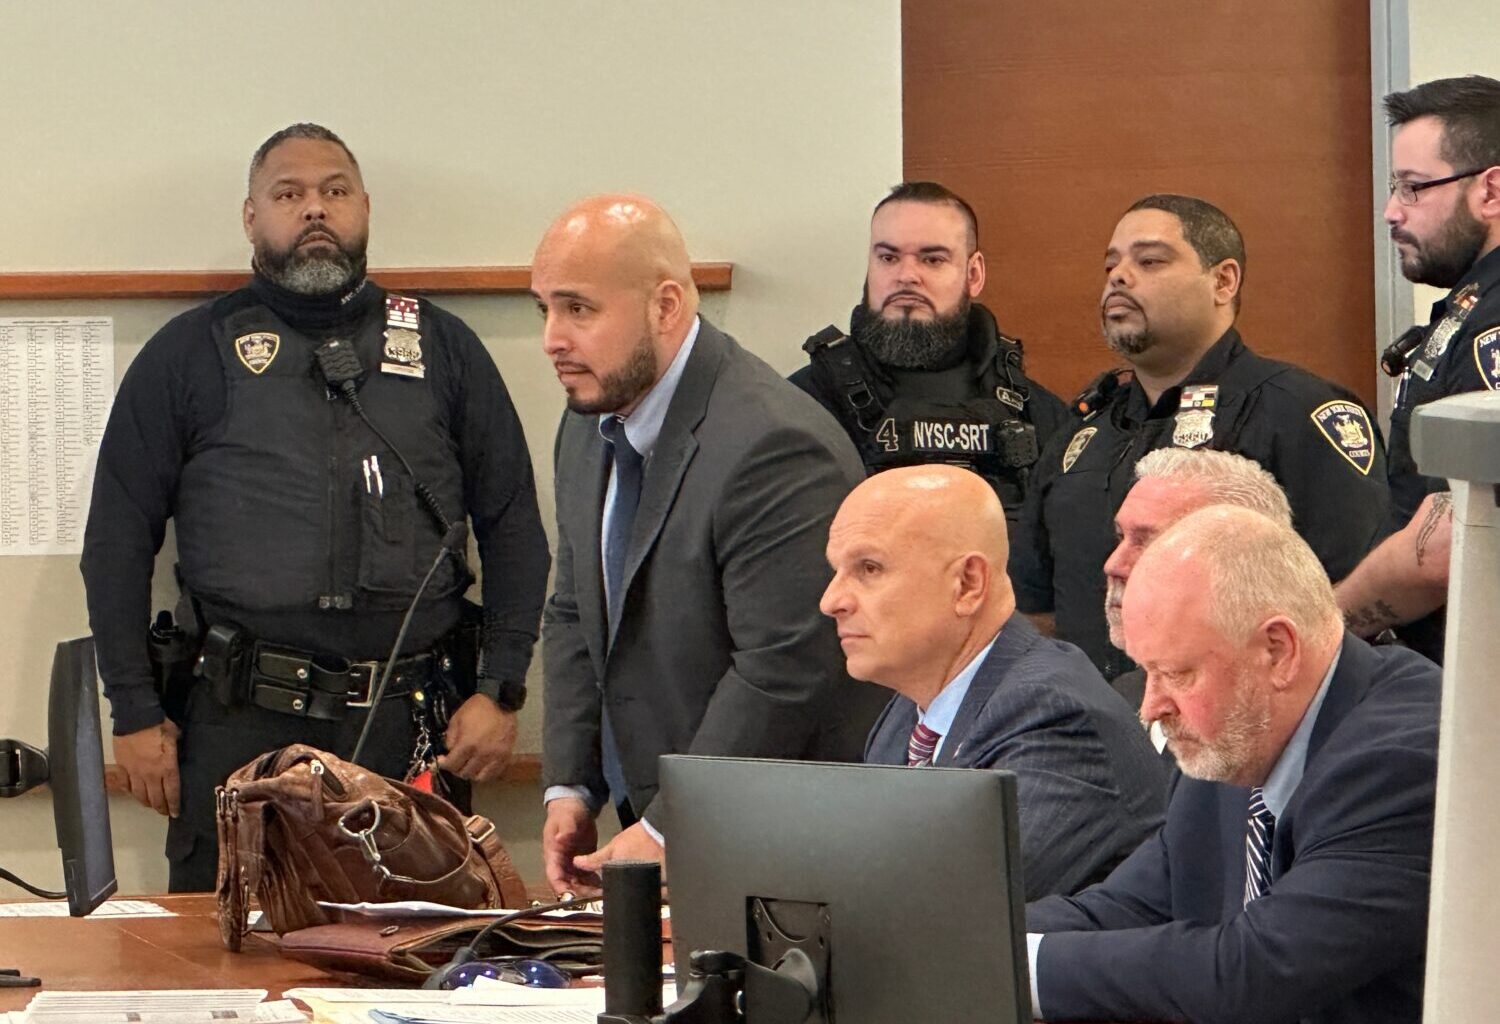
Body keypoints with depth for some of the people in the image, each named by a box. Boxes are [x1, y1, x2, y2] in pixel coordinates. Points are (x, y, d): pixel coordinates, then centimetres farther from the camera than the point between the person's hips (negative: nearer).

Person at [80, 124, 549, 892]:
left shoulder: (443, 350, 14)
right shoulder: (189, 355, 9)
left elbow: (514, 526, 13)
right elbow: (117, 540, 7)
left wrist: (500, 691, 3)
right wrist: (136, 713, 0)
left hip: (412, 723, 1)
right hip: (240, 727, -1)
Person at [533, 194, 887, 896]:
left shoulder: (775, 448, -22)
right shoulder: (589, 428, 8)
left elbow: (784, 672, -23)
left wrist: (667, 831, -19)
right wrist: (568, 789, 7)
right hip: (650, 822, 8)